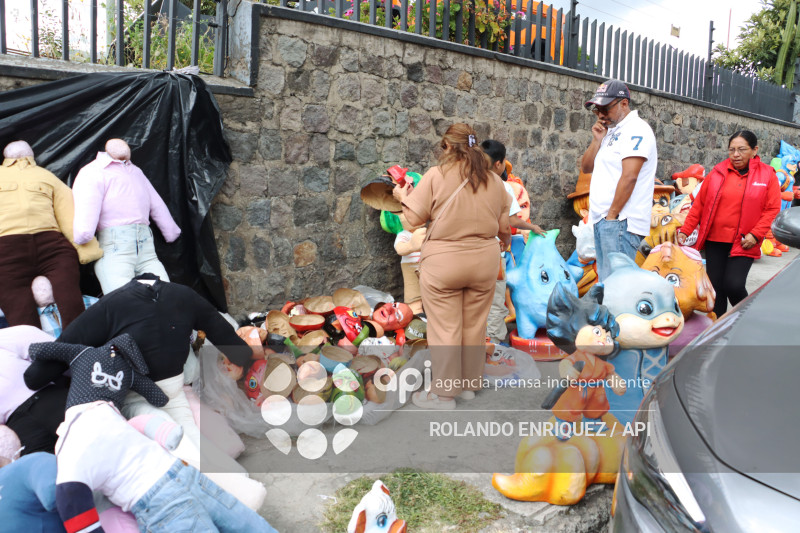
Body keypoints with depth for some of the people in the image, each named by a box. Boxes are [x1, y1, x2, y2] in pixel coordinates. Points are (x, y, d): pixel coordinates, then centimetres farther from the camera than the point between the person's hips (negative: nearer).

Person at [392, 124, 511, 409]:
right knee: (474, 325, 15)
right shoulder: (494, 180, 4)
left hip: (443, 262, -4)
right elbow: (504, 226, 6)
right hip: (485, 260, 4)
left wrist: (403, 197, 12)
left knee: (445, 328, 5)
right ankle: (469, 384, 28)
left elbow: (415, 219, -8)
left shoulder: (436, 175, -9)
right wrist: (505, 241, 29)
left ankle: (444, 392, 14)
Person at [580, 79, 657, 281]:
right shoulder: (611, 131, 21)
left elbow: (629, 177, -18)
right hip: (602, 220, 9)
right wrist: (597, 140, 5)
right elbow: (586, 167, 19)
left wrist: (612, 215, -17)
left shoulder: (636, 130, -8)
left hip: (620, 222, -9)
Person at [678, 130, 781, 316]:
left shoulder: (767, 175, 2)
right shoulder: (718, 172, 6)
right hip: (715, 241, 3)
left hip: (743, 244, -3)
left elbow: (772, 209, 0)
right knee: (716, 287, 5)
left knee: (734, 286, -14)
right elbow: (699, 204, 9)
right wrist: (685, 230, 4)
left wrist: (755, 234, -12)